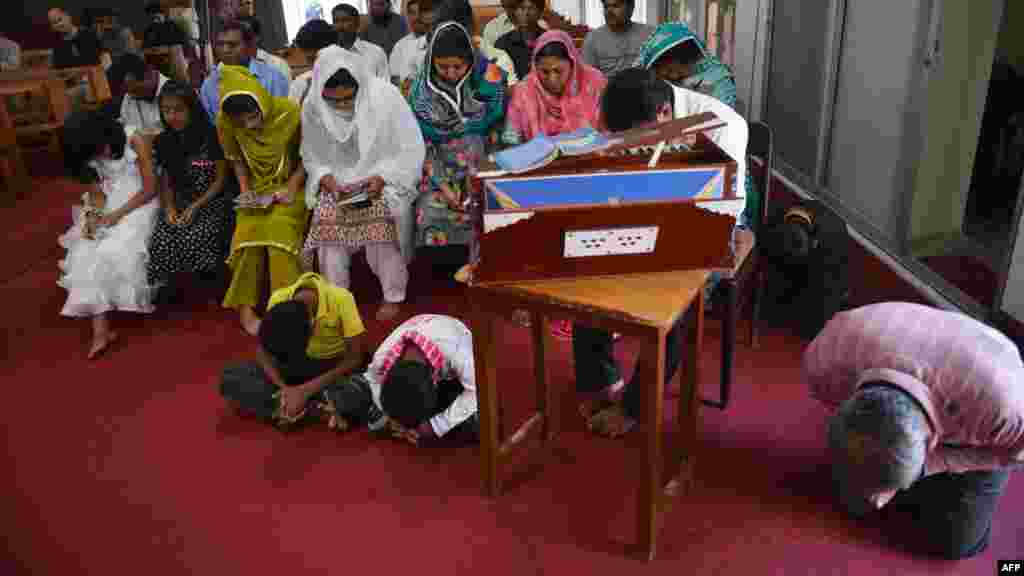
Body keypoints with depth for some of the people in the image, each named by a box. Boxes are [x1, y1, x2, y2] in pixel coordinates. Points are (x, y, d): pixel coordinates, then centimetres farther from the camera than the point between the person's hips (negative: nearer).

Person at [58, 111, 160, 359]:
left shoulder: (135, 141, -14)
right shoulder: (89, 155, 2)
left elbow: (150, 190, -12)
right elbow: (96, 192, 8)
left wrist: (117, 215, -17)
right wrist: (92, 215, -13)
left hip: (139, 203, -5)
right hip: (107, 208, 5)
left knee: (117, 251, -28)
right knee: (87, 255, -18)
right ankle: (100, 329, -24)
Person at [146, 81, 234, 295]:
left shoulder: (211, 135, -8)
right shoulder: (164, 141, 8)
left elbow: (221, 179, -5)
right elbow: (166, 182, 15)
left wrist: (196, 206, -14)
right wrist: (169, 207, -5)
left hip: (211, 203, -4)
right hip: (179, 205, 4)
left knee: (195, 242, -32)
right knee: (161, 242, -25)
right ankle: (166, 288, -3)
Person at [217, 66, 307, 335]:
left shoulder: (290, 112, -21)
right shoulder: (225, 123, -13)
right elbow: (236, 159, 6)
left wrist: (292, 187, -17)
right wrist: (244, 188, -8)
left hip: (290, 185, -2)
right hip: (256, 189, 2)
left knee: (280, 232, -26)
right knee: (248, 234, -20)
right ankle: (245, 306, -7)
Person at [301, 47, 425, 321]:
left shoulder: (385, 95, -16)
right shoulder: (312, 106, -6)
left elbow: (412, 149, -11)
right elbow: (311, 156, 7)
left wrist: (382, 178, -21)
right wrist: (326, 178, -13)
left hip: (383, 181, -3)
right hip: (337, 183, 3)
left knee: (380, 222, -28)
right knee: (327, 222, -22)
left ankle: (393, 296, -8)